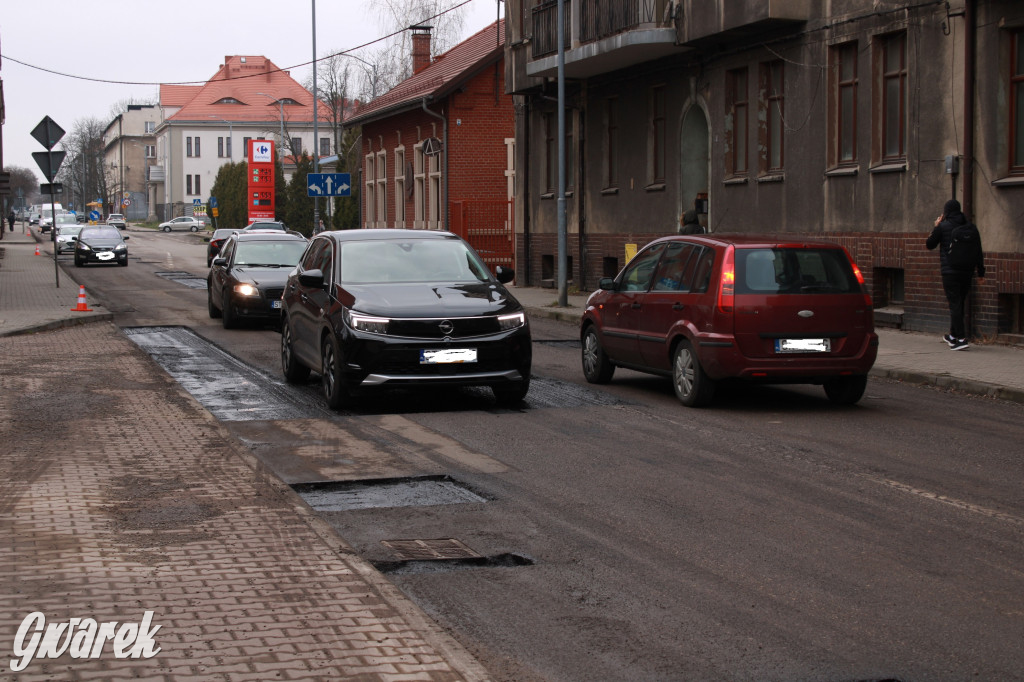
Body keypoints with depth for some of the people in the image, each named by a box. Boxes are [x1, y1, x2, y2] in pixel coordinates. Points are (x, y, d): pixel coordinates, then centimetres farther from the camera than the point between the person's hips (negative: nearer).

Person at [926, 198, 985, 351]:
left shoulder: (943, 226, -6)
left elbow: (929, 245, 5)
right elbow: (978, 251, 8)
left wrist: (935, 227, 16)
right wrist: (981, 271, 10)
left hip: (950, 271, -5)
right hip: (967, 271, 5)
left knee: (955, 304, -7)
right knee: (959, 303, 17)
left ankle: (961, 338, -17)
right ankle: (953, 335, 29)